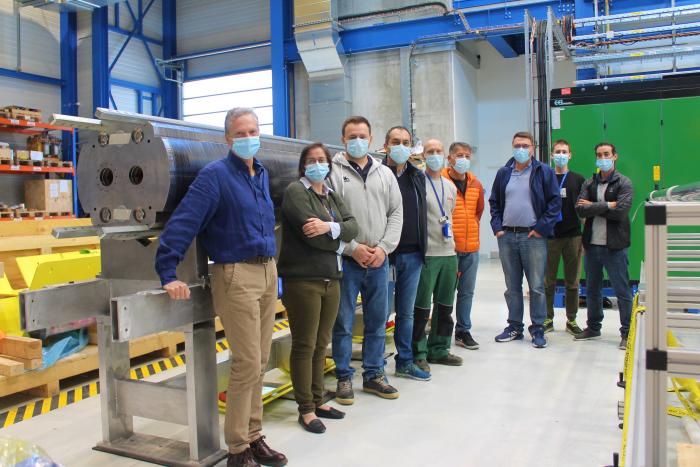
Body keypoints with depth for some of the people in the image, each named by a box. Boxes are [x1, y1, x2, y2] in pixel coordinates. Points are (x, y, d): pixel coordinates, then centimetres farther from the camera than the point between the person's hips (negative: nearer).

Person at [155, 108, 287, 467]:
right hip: (236, 275, -7)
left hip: (268, 272, 7)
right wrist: (168, 275, -17)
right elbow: (181, 224, -15)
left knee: (259, 364, 13)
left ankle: (253, 437, 26)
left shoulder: (262, 173, 14)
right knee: (247, 365, -5)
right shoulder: (215, 175, -9)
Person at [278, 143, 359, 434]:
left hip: (331, 278, 7)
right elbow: (311, 235, -17)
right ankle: (306, 409, 12)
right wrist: (338, 242, -3)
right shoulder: (295, 191, -5)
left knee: (321, 344, 14)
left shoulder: (332, 196, 17)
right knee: (304, 346, 1)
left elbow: (352, 226, 2)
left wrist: (330, 227, -17)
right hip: (303, 279, -7)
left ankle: (318, 401, 26)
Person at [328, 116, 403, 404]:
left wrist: (383, 248, -4)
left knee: (377, 321, 12)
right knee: (343, 323, 4)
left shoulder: (385, 173, 12)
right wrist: (353, 247, -13)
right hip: (346, 260, -4)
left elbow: (396, 213, 9)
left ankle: (373, 375, 26)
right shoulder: (333, 172, -3)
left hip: (378, 260, 4)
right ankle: (344, 378, 18)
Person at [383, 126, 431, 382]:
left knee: (406, 312, 14)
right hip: (387, 255, -6)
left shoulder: (418, 176, 13)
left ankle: (405, 362, 26)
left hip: (413, 255, 6)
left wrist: (422, 248, 12)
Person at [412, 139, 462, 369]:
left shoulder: (450, 186, 15)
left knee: (445, 306, 13)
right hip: (426, 254, -7)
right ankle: (418, 353, 10)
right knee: (422, 307, -1)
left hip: (449, 254, 7)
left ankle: (439, 350, 26)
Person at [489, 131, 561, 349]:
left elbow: (555, 202, -3)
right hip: (506, 236, 4)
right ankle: (514, 326, 22)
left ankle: (538, 329, 12)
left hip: (533, 237, -4)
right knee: (512, 286, 11)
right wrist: (497, 227, 4)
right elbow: (494, 202, 16)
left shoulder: (544, 172, 0)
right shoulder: (503, 173, 11)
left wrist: (541, 228, -10)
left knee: (537, 286, 0)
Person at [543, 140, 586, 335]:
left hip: (573, 235, 1)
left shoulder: (578, 179, 8)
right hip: (550, 236, 0)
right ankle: (548, 319, 15)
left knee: (572, 281, 6)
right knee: (548, 280, 4)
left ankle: (571, 320, 17)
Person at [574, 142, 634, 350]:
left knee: (622, 291, 2)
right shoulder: (589, 183, 10)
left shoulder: (624, 183, -2)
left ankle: (627, 332, 12)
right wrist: (606, 206, -13)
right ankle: (593, 327, 28)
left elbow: (621, 210, -18)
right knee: (592, 290, 15)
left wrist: (593, 206, -10)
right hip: (592, 245, 5)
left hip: (615, 246, -5)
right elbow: (580, 209, -6)